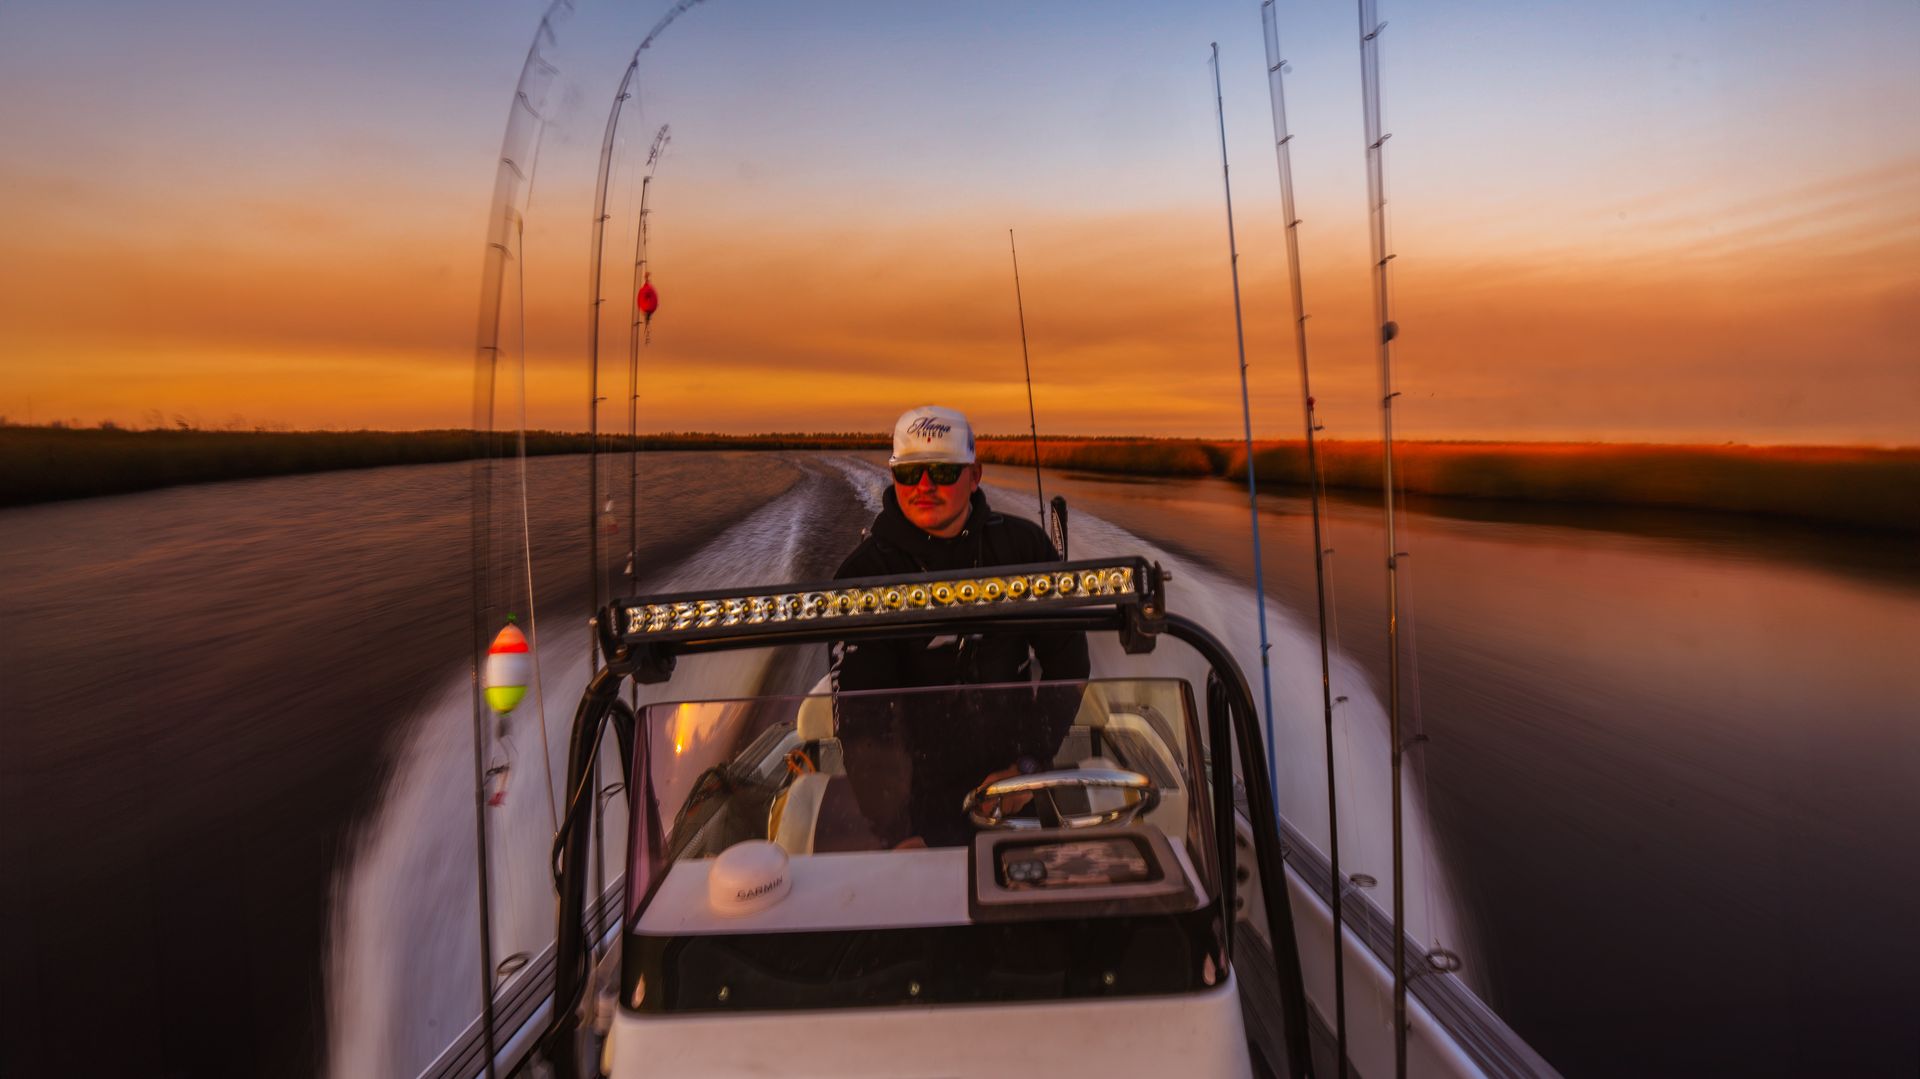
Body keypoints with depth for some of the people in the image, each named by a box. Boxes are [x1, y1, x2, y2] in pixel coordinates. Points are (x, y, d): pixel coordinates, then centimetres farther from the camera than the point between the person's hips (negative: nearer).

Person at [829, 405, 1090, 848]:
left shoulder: (1023, 544, -3)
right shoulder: (863, 573, -11)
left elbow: (1066, 657, 3)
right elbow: (862, 716, -15)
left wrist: (1031, 761, -6)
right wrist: (897, 833, -22)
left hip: (1012, 772, 2)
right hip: (920, 792, -2)